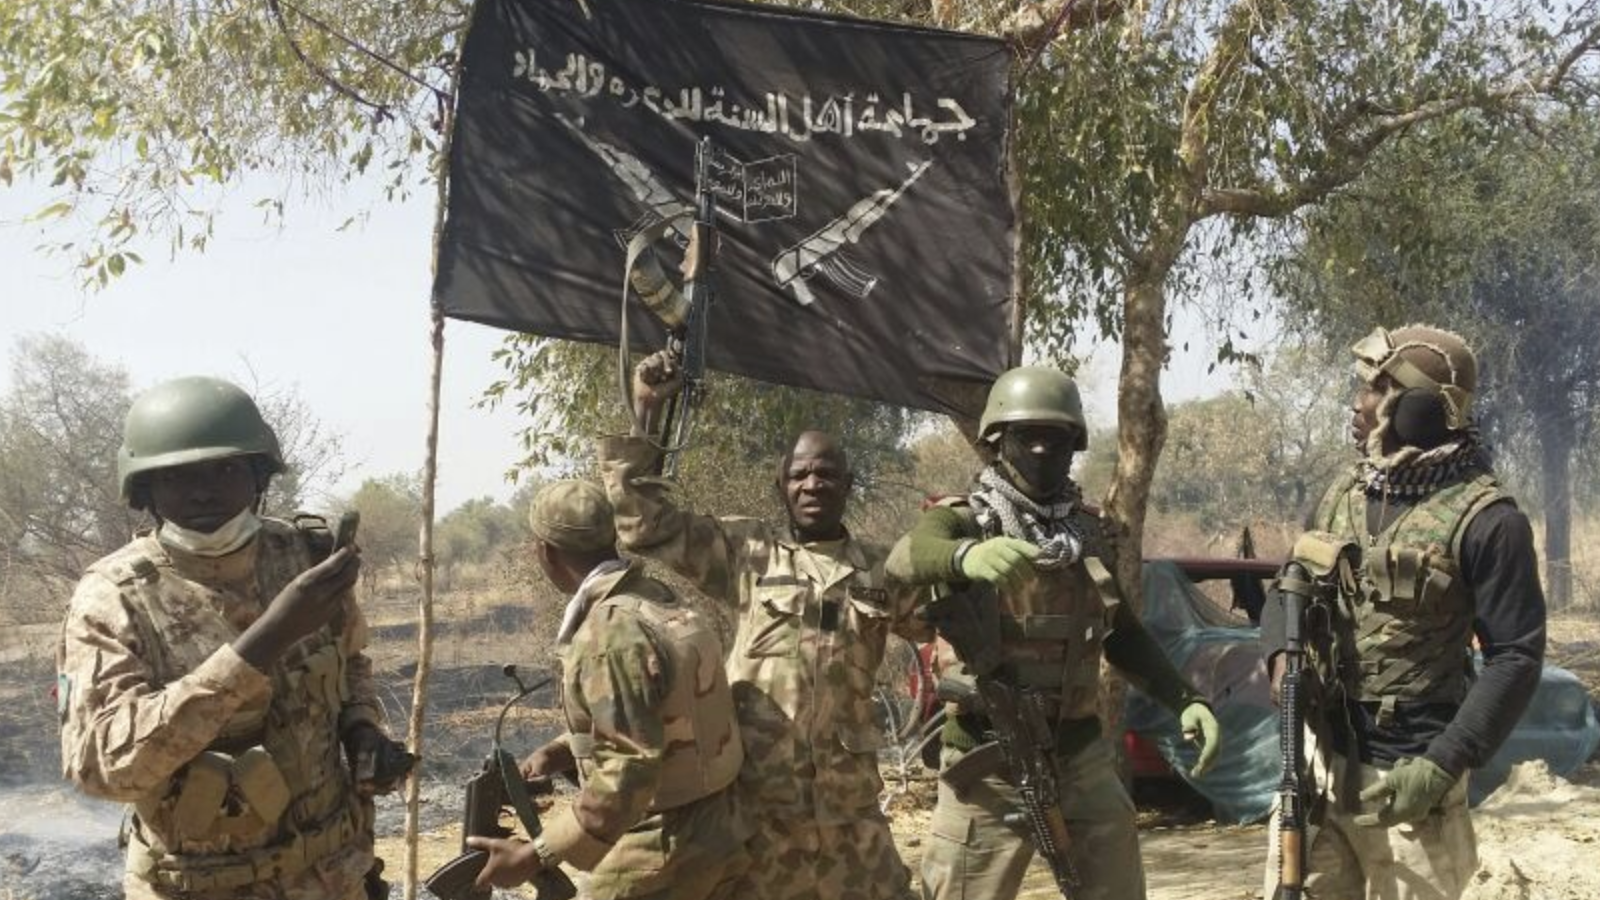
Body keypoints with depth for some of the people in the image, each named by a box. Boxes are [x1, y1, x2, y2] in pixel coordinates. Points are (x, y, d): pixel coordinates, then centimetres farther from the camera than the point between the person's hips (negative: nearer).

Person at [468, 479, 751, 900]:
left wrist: (537, 853, -22)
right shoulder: (659, 601, 5)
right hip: (710, 834, 9)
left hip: (661, 853, -9)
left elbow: (632, 771, -27)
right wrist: (560, 750, 10)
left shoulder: (611, 632, -23)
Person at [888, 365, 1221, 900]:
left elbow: (1122, 635, 21)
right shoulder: (965, 521, -6)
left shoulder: (1087, 530, 10)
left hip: (1081, 753, 5)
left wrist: (1185, 700, 7)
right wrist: (966, 555, -52)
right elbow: (908, 557, -30)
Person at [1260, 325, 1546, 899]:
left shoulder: (1484, 520, -13)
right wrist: (1282, 653, -6)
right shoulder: (1342, 494, 7)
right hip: (1316, 760, 6)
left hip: (1405, 776, -6)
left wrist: (1446, 763, -18)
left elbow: (1517, 656, -13)